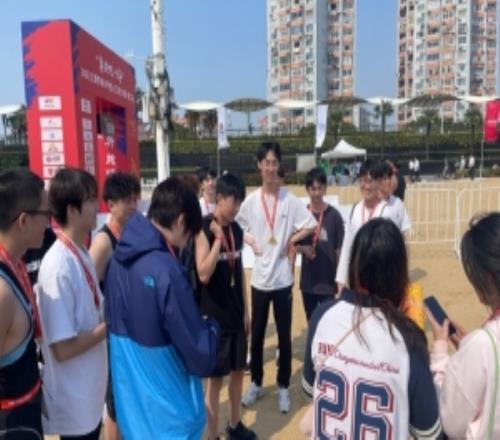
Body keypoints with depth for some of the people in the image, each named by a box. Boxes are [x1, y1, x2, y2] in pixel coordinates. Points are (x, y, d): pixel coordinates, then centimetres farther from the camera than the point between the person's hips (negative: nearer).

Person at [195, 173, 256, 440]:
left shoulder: (236, 230, 6)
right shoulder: (204, 230, -15)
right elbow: (203, 275, -24)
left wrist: (246, 310, 12)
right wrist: (218, 238, -27)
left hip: (236, 314, 7)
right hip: (214, 317, -7)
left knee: (238, 371, 18)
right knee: (215, 378, 5)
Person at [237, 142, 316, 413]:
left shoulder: (290, 200, -7)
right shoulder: (250, 201, -1)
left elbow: (311, 226, -2)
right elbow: (238, 227, 13)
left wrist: (291, 241, -9)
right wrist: (251, 242, -2)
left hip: (283, 278, -2)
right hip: (259, 277, 2)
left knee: (284, 336, 9)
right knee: (256, 335, 14)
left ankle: (283, 387, 27)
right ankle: (256, 383, 32)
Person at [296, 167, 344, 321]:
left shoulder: (334, 215, -8)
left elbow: (339, 248, -3)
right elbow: (294, 244, 6)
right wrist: (303, 248, -16)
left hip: (328, 280, -2)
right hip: (308, 280, 2)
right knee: (311, 322, 16)